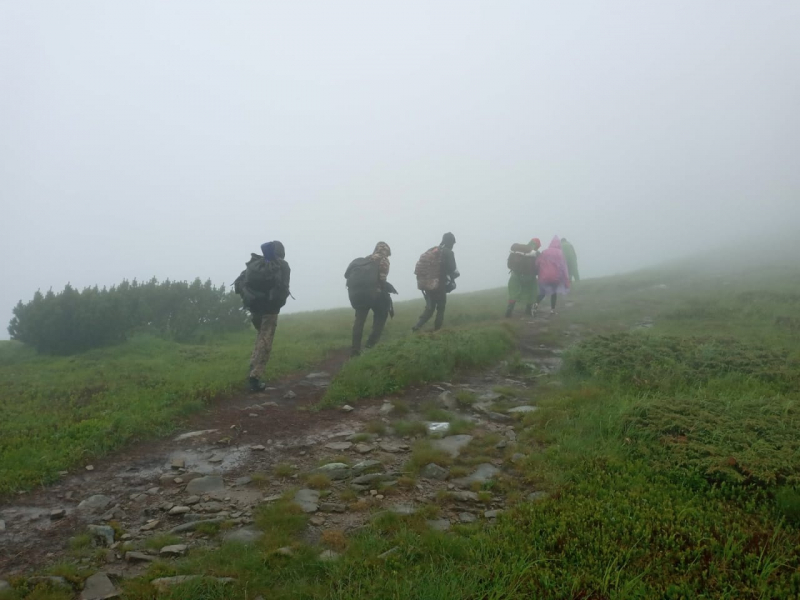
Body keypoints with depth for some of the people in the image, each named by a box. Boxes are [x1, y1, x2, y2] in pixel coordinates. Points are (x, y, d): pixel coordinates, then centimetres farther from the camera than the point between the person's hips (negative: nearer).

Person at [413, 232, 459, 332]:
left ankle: (417, 326, -2)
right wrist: (457, 274, 10)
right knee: (440, 308, 10)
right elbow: (452, 270, -12)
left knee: (429, 307, 14)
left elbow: (421, 266, 13)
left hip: (426, 284, 6)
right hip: (438, 285, -6)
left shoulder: (431, 251, 14)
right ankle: (437, 330, 9)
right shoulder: (448, 253, -6)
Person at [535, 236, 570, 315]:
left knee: (542, 292, 17)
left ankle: (537, 304, -7)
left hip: (544, 277, 2)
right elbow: (563, 267, -5)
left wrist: (540, 275, 10)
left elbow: (537, 264, 0)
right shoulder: (560, 253, -3)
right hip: (556, 277, -2)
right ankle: (552, 309, 14)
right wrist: (566, 280, -3)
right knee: (554, 293, 17)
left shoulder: (544, 252, 4)